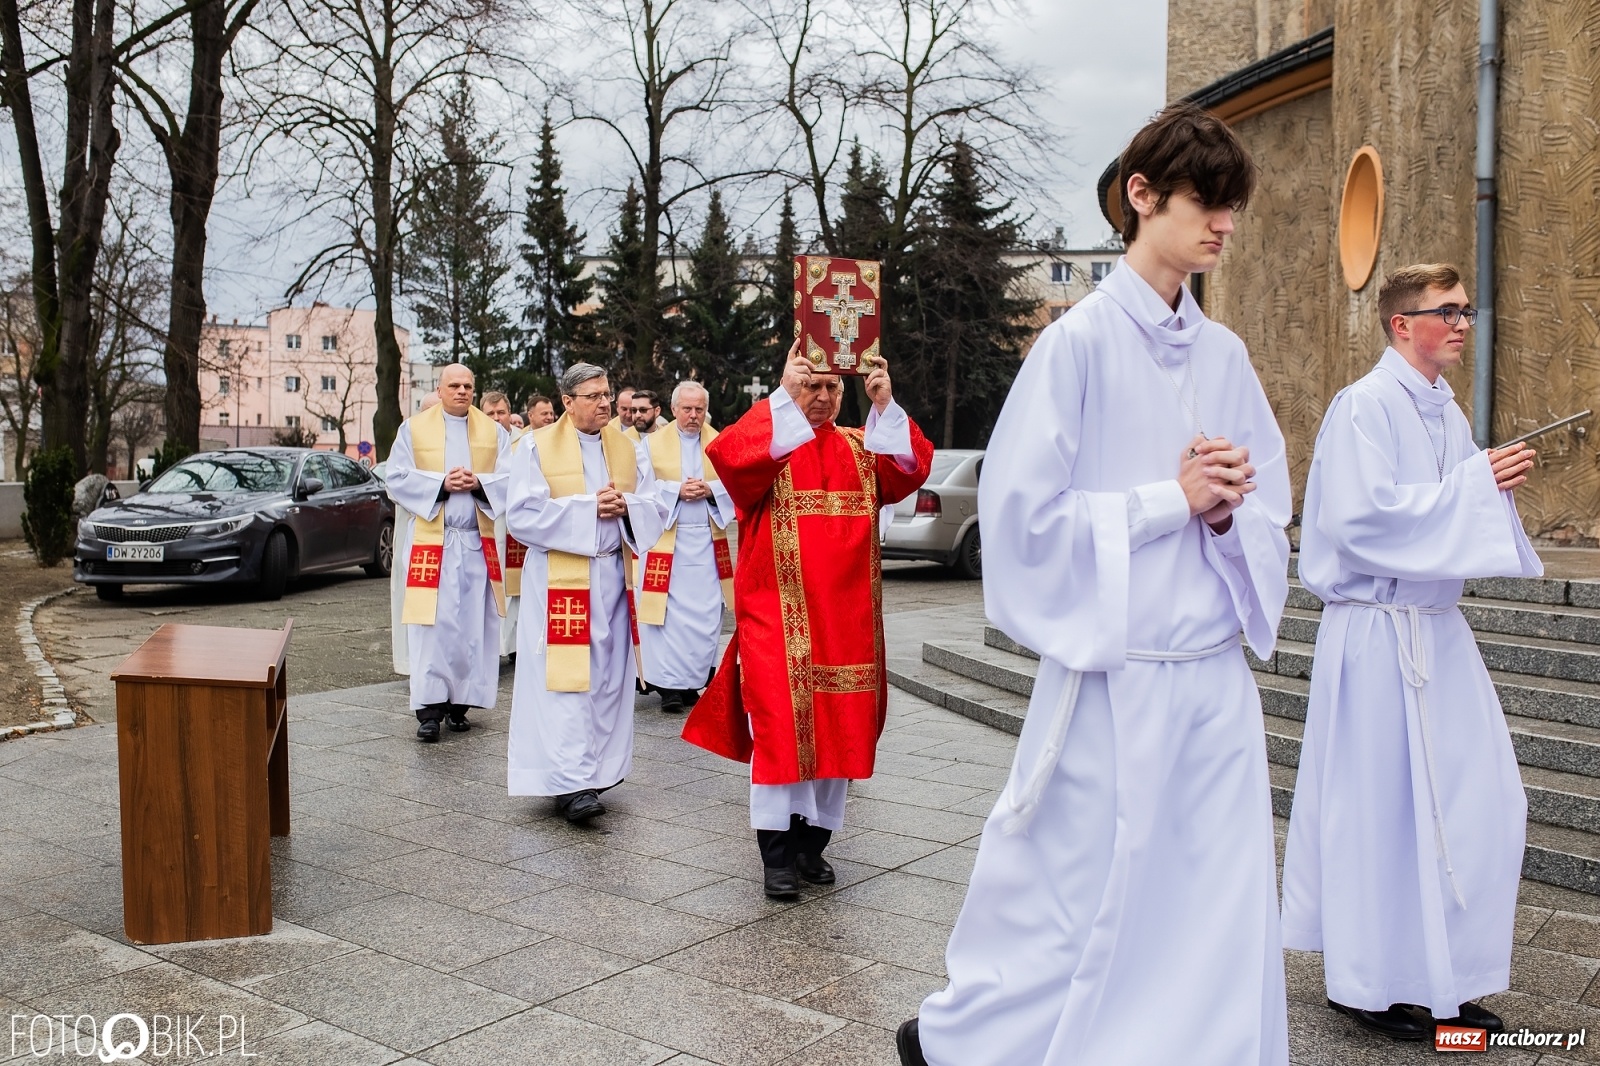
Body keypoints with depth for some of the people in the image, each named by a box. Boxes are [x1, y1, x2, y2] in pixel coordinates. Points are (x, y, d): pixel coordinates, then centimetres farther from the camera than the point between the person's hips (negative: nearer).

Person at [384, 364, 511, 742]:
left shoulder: (493, 431, 10)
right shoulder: (413, 428, 6)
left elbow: (509, 479, 3)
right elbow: (398, 478, 0)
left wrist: (478, 482, -15)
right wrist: (441, 483, -13)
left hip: (478, 541, 2)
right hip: (431, 540, -2)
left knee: (474, 625, 3)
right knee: (432, 626, -5)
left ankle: (461, 702, 12)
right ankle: (430, 707, 0)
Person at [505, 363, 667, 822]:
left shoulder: (629, 449, 13)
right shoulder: (537, 447, 1)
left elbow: (654, 509, 8)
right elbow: (522, 514, -9)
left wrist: (624, 506, -13)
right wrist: (588, 507, -14)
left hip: (614, 578, 4)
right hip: (559, 579, -4)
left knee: (608, 678, 6)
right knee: (565, 680, -10)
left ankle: (597, 771, 16)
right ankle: (570, 784, -11)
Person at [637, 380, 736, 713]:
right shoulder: (652, 444, 5)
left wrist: (709, 489, -11)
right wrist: (676, 490, -14)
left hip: (708, 541, 2)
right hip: (665, 540, -2)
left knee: (706, 613, 1)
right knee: (667, 612, -6)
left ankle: (693, 680, 11)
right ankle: (668, 684, -1)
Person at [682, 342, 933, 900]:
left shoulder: (862, 448, 14)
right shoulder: (767, 439, 2)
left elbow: (911, 469, -4)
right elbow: (726, 454, -21)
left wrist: (886, 407, -16)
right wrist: (783, 396, -23)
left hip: (845, 618, 4)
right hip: (779, 614, -4)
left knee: (838, 726, 8)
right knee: (781, 726, -5)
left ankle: (813, 841, 20)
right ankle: (777, 854, 2)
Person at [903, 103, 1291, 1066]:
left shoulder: (1226, 356, 10)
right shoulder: (1079, 343, -9)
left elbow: (1269, 509, 14)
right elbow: (1024, 510, -14)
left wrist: (1225, 512, -8)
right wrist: (1172, 497, -13)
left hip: (1217, 675, 6)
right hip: (1112, 673, -6)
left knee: (1225, 912, 10)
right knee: (1080, 903, 8)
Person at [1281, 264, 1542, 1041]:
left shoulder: (1445, 410, 14)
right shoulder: (1365, 406, -12)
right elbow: (1365, 516, -22)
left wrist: (1495, 486, 2)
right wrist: (1475, 482, -19)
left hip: (1437, 626, 9)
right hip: (1380, 631, -9)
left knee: (1478, 800, 11)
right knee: (1381, 802, 1)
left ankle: (1440, 974, 26)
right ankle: (1370, 983, 17)